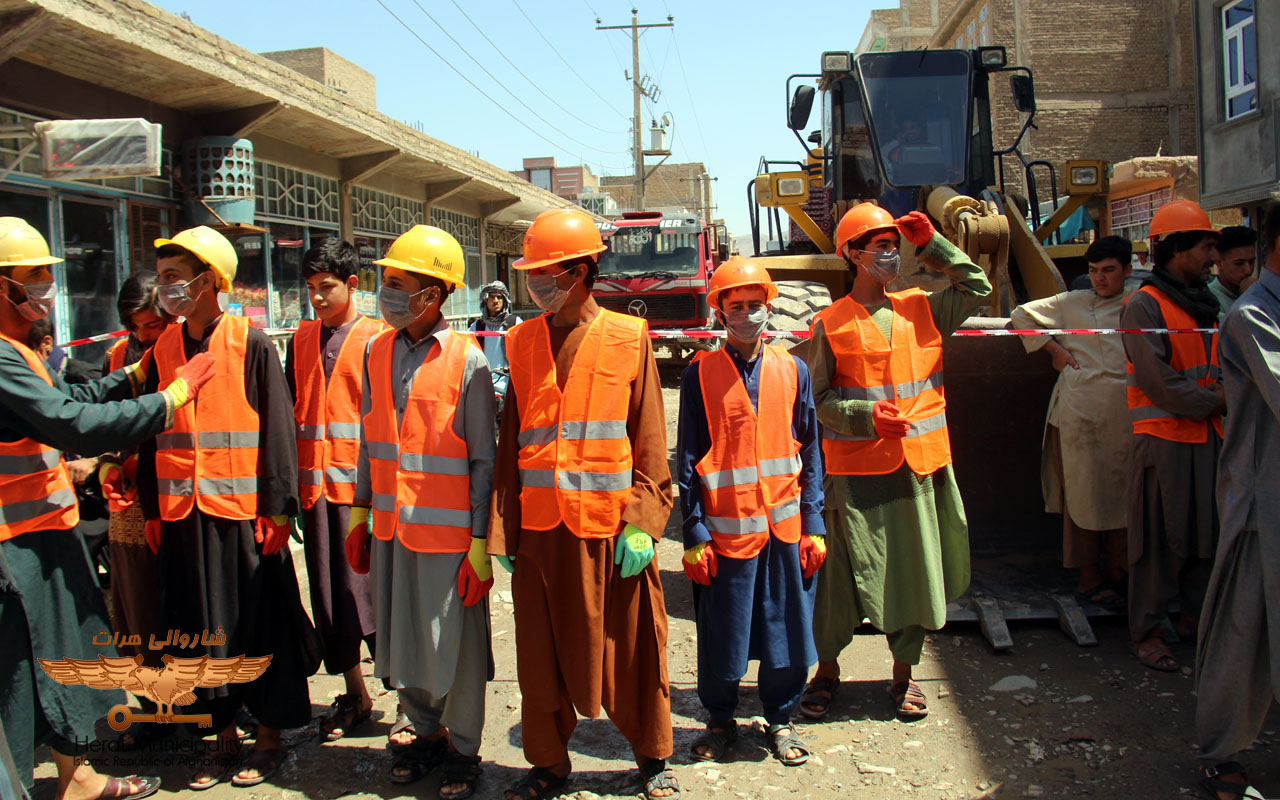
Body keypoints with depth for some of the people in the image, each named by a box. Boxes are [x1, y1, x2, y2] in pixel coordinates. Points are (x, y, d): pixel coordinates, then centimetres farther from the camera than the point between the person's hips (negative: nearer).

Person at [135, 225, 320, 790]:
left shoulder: (250, 344, -6)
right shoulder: (163, 350, 9)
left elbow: (277, 429, -8)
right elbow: (151, 432, 13)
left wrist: (277, 508, -12)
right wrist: (152, 509, 10)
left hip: (242, 512, -5)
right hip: (182, 514, 5)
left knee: (258, 625, 4)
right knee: (202, 631, 11)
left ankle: (269, 737, 20)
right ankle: (223, 738, 26)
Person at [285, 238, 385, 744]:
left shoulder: (375, 338, -4)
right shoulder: (303, 338, 13)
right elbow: (292, 410, 16)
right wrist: (290, 479, 10)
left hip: (362, 482, -6)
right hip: (315, 484, 6)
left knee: (367, 585, -4)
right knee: (328, 593, 10)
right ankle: (354, 696, 24)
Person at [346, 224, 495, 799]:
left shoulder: (466, 358, -11)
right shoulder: (377, 351, 6)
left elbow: (484, 459, -10)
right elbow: (370, 442, 13)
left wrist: (480, 543, -12)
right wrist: (359, 515, 12)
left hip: (448, 530, -5)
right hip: (391, 526, 5)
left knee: (455, 644, 6)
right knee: (400, 640, 14)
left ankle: (463, 749, 26)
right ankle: (426, 734, 35)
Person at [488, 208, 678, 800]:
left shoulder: (629, 338, -1)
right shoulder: (522, 343, 8)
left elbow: (650, 444, -2)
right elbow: (511, 444, 8)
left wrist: (641, 524, -10)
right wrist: (502, 529, 4)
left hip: (609, 524, -3)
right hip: (540, 526, 3)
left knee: (629, 647, 8)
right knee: (543, 654, 11)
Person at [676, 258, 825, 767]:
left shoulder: (792, 370, 5)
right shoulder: (700, 374, -1)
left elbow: (810, 452, 7)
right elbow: (688, 459, -2)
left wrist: (813, 524, 2)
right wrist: (695, 533, -7)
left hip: (785, 526, 2)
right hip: (725, 529, -2)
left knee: (787, 629, 9)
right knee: (722, 638, 8)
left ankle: (779, 718, 30)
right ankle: (720, 720, 30)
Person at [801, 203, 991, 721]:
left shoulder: (922, 309, 9)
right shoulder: (831, 323, -2)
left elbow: (978, 289, 9)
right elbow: (819, 399, -3)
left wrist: (931, 244, 4)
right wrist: (868, 416, -18)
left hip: (921, 466, 4)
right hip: (857, 469, -4)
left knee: (915, 571, 10)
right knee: (845, 573, 2)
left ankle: (904, 674, 27)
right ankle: (826, 670, 23)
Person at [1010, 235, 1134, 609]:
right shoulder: (1073, 302, 7)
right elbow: (1022, 315, 12)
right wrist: (1054, 349, 4)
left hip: (1127, 409, 3)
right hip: (1082, 406, -3)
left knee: (1123, 488, 8)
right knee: (1085, 490, 0)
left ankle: (1117, 572, 21)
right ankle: (1088, 578, 8)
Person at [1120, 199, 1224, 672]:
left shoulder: (1205, 304, 14)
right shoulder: (1143, 306, -11)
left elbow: (1219, 366, 21)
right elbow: (1156, 382, -17)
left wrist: (1225, 391, 1)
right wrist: (1214, 402, -11)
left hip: (1208, 437, 8)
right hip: (1164, 438, -7)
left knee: (1206, 530, 13)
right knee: (1161, 538, -2)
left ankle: (1195, 616, 29)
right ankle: (1144, 633, 8)